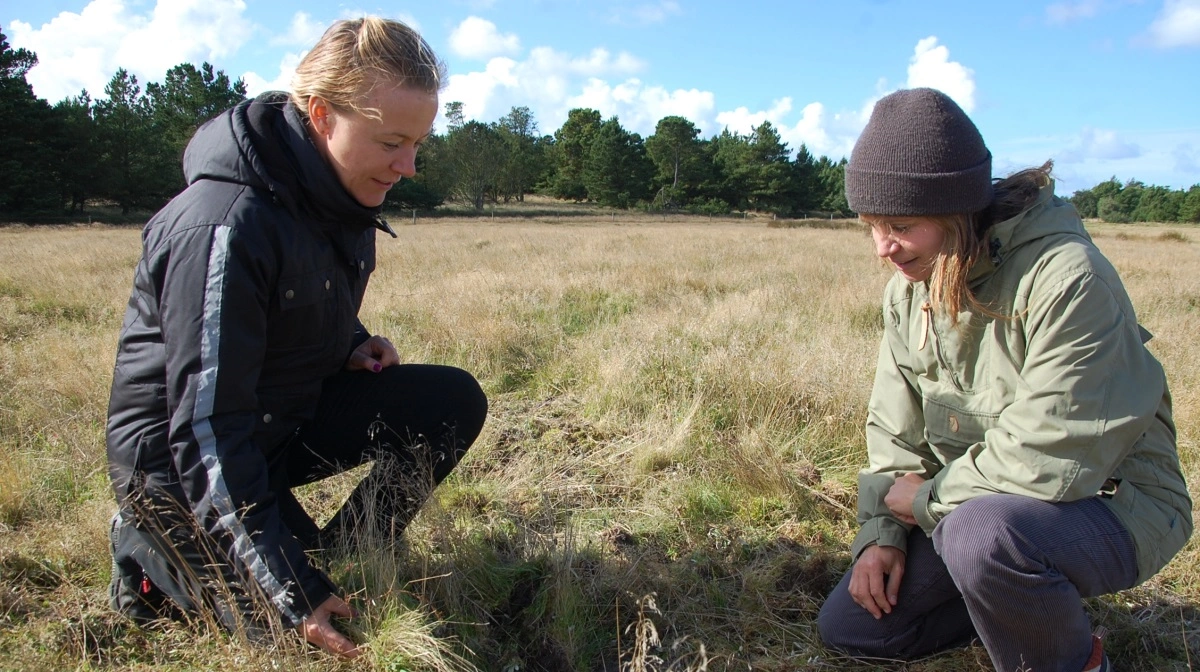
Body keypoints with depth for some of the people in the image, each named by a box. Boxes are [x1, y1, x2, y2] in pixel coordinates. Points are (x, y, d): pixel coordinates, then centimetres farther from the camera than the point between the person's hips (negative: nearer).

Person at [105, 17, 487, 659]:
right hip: (177, 456, -7)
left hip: (289, 415, 8)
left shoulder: (337, 191, -4)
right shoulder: (225, 226, -30)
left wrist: (351, 344, -6)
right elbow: (205, 431, -30)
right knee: (313, 626, -13)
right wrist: (291, 593, -30)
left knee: (454, 401, -10)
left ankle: (340, 554, 3)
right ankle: (154, 552, 8)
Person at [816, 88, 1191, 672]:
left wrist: (928, 497, -18)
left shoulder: (1066, 275, -27)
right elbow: (895, 429, 5)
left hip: (1107, 507, -7)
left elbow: (1051, 458, -31)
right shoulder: (909, 290, -2)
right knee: (847, 625, 4)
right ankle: (1031, 600, 18)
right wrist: (882, 531, -7)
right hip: (975, 505, 7)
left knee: (983, 531, -39)